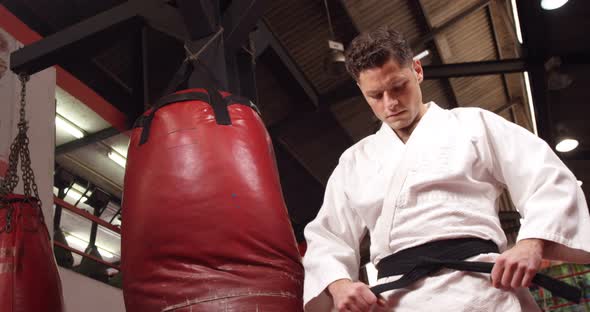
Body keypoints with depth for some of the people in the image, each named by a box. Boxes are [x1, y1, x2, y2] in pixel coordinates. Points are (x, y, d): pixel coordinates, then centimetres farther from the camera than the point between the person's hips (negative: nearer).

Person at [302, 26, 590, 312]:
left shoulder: (473, 124, 11)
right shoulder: (354, 161, 19)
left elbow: (551, 182, 6)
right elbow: (326, 237, 18)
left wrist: (531, 244, -11)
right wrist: (339, 284, -3)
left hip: (476, 289, -2)